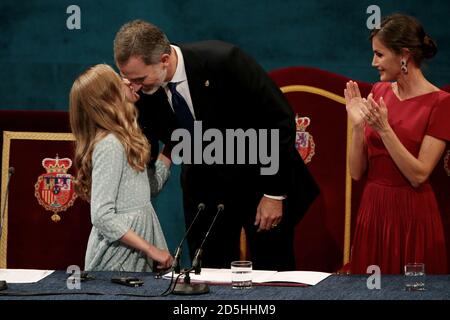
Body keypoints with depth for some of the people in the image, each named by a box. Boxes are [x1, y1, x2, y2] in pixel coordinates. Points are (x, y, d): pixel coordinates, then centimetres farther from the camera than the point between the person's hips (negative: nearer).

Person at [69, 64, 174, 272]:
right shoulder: (110, 145, -18)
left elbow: (151, 186, 19)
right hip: (119, 260, -9)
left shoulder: (122, 140, 9)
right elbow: (101, 216, -24)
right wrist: (151, 249, -22)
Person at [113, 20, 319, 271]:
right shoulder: (142, 93, -13)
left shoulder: (223, 60, -26)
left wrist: (274, 193, -17)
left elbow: (279, 119, -19)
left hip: (259, 178, -4)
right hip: (203, 186, 4)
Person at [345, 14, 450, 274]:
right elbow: (357, 172, 5)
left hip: (413, 216, -5)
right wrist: (358, 125, -9)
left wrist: (383, 129, -20)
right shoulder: (379, 92, 7)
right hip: (373, 211, 5)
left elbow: (418, 175, -15)